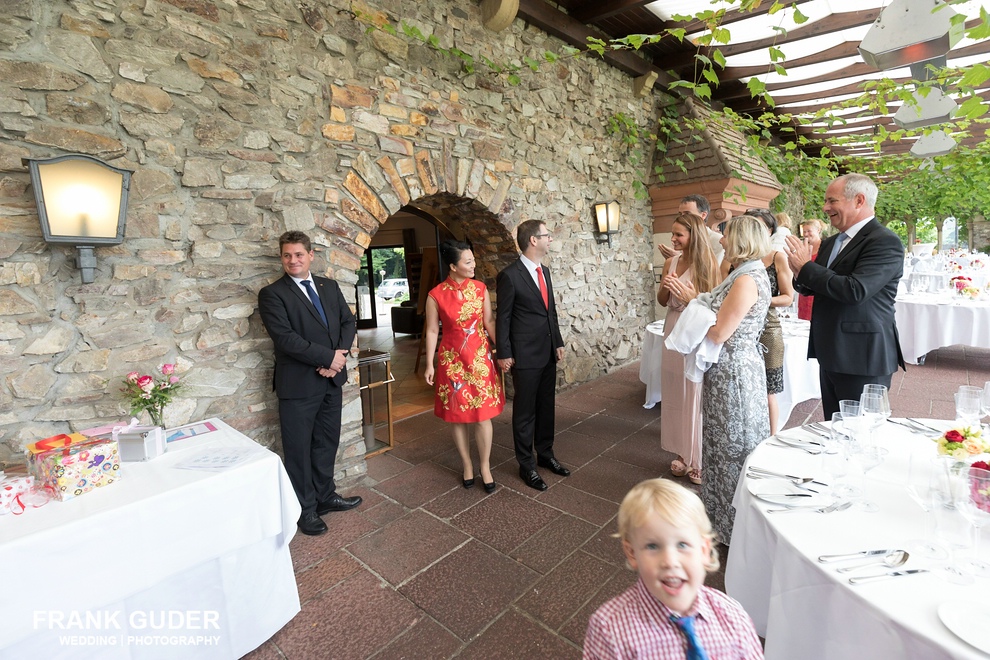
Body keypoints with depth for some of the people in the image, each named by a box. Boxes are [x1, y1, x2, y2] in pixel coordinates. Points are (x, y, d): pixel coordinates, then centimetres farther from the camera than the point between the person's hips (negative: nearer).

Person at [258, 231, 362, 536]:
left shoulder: (329, 287, 9)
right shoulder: (272, 294, -8)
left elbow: (348, 322, 6)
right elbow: (285, 338, -19)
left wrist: (339, 356, -11)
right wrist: (329, 357, -19)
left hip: (331, 379, 5)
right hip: (298, 384, -5)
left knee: (327, 442, 18)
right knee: (299, 450, 9)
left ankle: (325, 496, 36)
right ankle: (306, 509, 27)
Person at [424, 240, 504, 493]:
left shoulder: (480, 288, -2)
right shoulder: (436, 295, -9)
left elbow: (489, 322, 0)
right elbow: (432, 331, -3)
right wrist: (429, 364, -3)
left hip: (480, 358, 1)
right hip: (453, 360, -1)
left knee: (483, 414, 3)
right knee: (458, 416, 10)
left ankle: (485, 466, 20)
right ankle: (466, 464, 28)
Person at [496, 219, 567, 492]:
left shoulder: (544, 271, 10)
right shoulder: (510, 275, -14)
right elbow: (503, 317, -10)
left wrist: (558, 342, 13)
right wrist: (504, 354, -9)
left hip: (548, 352, 7)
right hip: (525, 356, -7)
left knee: (546, 407, 18)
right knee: (525, 412, 6)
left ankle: (545, 454, 35)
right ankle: (526, 465, 21)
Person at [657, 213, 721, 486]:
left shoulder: (708, 263, -7)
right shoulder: (671, 263, 7)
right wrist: (665, 287, -7)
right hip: (673, 331, 5)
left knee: (697, 396, 1)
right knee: (676, 395, 11)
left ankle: (700, 458, 18)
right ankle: (682, 453, 26)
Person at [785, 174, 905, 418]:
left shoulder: (885, 242, -14)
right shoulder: (830, 243, 11)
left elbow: (855, 290, -27)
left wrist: (806, 267, -17)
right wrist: (801, 274, -6)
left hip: (862, 359, -8)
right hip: (831, 355, 8)